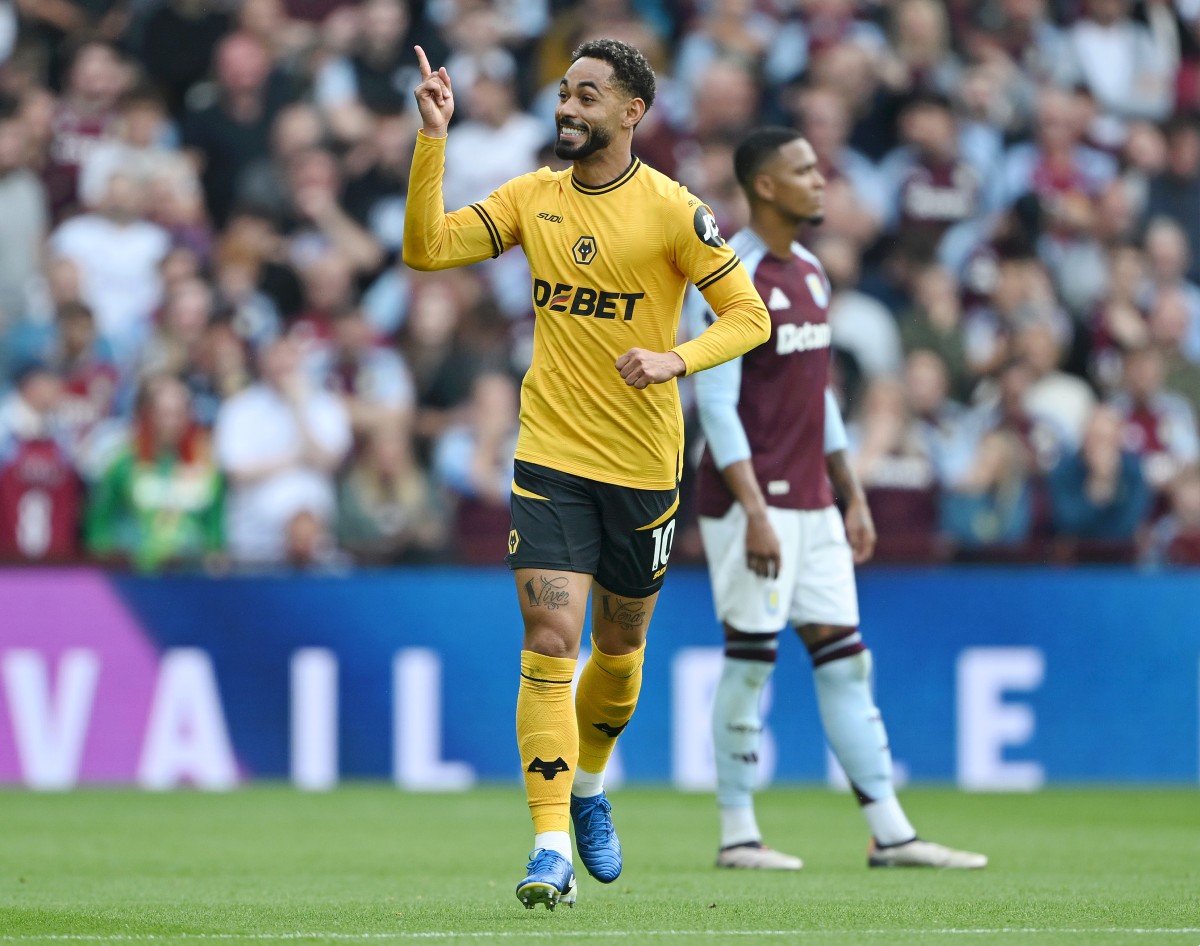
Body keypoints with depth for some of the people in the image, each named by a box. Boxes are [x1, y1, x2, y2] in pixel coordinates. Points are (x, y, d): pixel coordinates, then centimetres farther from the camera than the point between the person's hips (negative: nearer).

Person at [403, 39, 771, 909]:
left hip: (644, 464, -1)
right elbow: (426, 248, -1)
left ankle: (589, 789, 43)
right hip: (550, 455, 1)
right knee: (550, 641, -12)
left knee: (620, 650, 15)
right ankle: (552, 849, -15)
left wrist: (676, 360, -24)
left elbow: (749, 315, -7)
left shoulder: (671, 209, -8)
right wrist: (433, 140, -10)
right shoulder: (533, 198, 3)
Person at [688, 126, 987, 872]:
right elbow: (716, 403, -16)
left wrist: (854, 496, 17)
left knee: (844, 657, 5)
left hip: (812, 502, 8)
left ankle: (891, 834, 5)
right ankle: (738, 833, 5)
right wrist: (755, 511, -22)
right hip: (753, 501, -8)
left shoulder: (810, 273, 14)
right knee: (751, 658, -3)